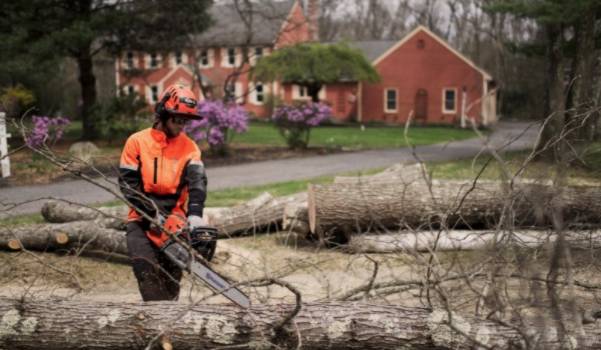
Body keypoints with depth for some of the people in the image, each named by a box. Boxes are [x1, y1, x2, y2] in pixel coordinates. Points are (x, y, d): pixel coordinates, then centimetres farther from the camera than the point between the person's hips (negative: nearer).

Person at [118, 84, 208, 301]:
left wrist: (195, 213, -32)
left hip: (173, 224, 2)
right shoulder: (137, 142, -2)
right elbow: (128, 183, -5)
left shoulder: (189, 147, 2)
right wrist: (153, 213, -15)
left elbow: (197, 180, -13)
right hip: (142, 221, -1)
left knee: (170, 280, 5)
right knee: (147, 273, -17)